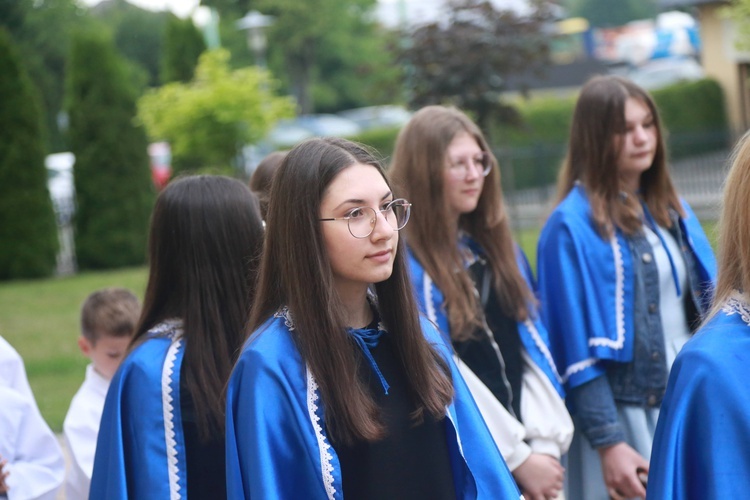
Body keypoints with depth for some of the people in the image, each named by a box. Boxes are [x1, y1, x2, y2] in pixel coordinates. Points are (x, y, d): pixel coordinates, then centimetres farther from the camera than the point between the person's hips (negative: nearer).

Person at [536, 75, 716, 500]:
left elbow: (703, 303, 15)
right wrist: (608, 443, -17)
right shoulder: (573, 227, -9)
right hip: (624, 415, -6)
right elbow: (578, 347, -13)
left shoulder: (672, 210, 11)